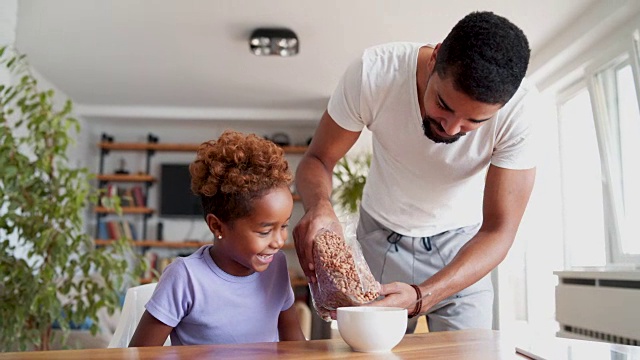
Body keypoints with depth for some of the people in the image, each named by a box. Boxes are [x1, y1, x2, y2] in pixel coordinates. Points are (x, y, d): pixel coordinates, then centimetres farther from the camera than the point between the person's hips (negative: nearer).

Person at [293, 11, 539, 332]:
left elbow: (499, 230, -26)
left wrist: (420, 295, -41)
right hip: (383, 234, 0)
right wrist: (318, 206, -41)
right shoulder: (373, 72, -29)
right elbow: (317, 159, -17)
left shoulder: (521, 107, -29)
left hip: (462, 240, 0)